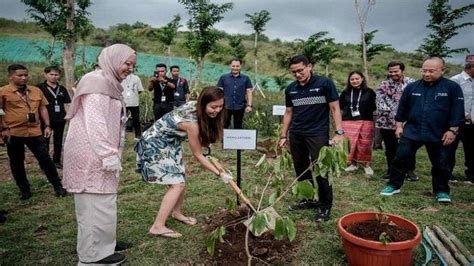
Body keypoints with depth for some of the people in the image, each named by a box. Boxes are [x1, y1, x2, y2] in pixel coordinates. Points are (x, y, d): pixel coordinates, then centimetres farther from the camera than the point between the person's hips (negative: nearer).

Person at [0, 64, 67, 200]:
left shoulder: (36, 90, 9)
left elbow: (43, 108, 13)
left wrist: (47, 125, 7)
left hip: (35, 132, 2)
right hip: (14, 134, -2)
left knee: (45, 159, 4)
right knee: (17, 163, 9)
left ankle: (58, 186, 11)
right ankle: (24, 190, 23)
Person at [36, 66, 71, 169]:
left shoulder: (62, 89, 10)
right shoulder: (40, 87, -2)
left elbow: (66, 104, 13)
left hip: (60, 120, 4)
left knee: (58, 141, 11)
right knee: (45, 141, 4)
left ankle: (57, 161, 23)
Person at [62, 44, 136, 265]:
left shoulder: (109, 84, 17)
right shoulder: (97, 82, -15)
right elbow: (94, 122, -23)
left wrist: (111, 153, 19)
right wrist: (109, 155, -23)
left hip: (99, 153, 10)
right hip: (92, 153, -10)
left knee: (101, 200, 18)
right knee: (97, 202, -2)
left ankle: (103, 242, 31)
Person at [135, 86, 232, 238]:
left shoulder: (195, 106, -10)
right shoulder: (191, 122, -32)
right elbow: (197, 155, -21)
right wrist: (220, 173, -15)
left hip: (170, 143, 9)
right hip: (154, 145, -9)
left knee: (181, 179, 12)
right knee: (177, 184, -15)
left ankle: (176, 213, 34)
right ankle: (157, 227, -11)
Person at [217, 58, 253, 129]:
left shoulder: (245, 78, 6)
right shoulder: (223, 77, 4)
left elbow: (249, 92, 5)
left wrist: (249, 105, -3)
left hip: (240, 107, 1)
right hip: (226, 107, -1)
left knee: (238, 127, 12)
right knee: (224, 126, 4)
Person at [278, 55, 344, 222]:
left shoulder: (324, 83, -6)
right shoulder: (290, 89, 8)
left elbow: (335, 108, -5)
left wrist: (339, 132, -14)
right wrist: (284, 135, 12)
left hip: (318, 134, -5)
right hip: (296, 135, 5)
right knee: (301, 170, 12)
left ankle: (325, 206, 10)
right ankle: (307, 200, 27)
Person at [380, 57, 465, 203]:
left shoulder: (452, 87, -5)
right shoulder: (412, 87, 2)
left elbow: (457, 111, -5)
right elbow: (402, 108, 9)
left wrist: (452, 131, -9)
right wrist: (399, 126, 7)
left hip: (438, 134, -1)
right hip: (412, 131, 2)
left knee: (441, 164, 9)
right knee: (400, 158, 0)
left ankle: (442, 191, 26)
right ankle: (393, 185, 13)